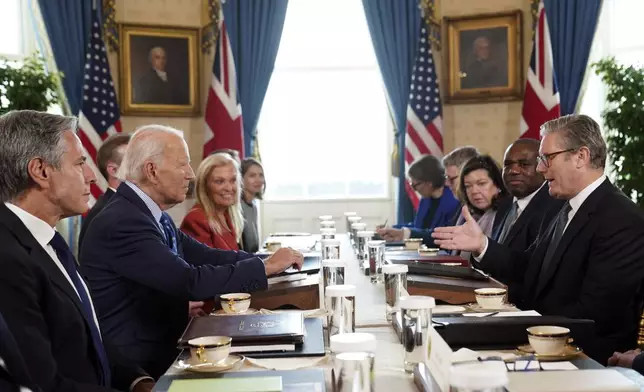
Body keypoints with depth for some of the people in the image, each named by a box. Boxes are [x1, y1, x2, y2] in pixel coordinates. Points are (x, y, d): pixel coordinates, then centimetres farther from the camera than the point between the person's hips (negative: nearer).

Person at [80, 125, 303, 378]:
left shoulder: (151, 215, 8)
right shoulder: (122, 222, -22)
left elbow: (206, 256, 7)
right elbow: (190, 282, -26)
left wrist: (268, 260, -3)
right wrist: (266, 267, -17)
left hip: (162, 349, 8)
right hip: (135, 365, -8)